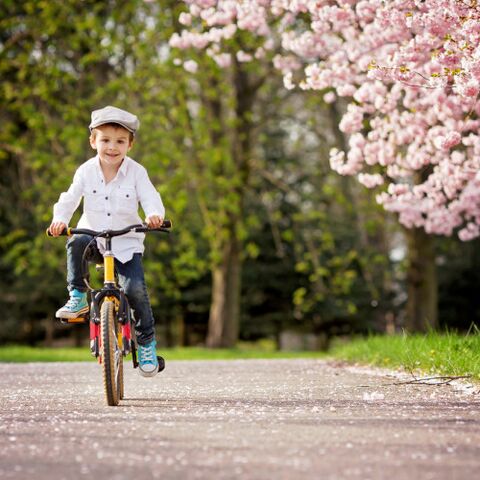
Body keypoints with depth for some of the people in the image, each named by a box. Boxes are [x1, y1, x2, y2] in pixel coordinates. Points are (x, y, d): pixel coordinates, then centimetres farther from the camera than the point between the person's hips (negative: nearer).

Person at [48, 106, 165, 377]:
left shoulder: (136, 172, -6)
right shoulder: (86, 172, -3)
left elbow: (150, 198, -16)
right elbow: (70, 199, -7)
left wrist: (154, 215, -40)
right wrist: (60, 220, -28)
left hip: (127, 244, -1)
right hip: (95, 239, 1)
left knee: (135, 288, -19)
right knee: (76, 243, -34)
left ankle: (147, 340, 2)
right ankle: (78, 297, -18)